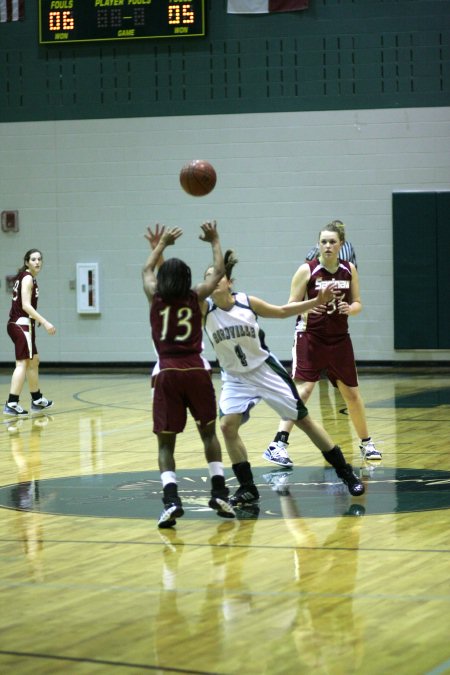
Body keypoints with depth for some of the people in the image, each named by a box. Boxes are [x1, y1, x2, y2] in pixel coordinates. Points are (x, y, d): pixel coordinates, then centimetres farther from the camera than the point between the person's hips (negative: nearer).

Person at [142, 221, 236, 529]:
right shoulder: (196, 297, 6)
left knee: (166, 443, 4)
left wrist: (161, 244, 42)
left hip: (167, 373, 0)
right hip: (196, 370, 0)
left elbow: (147, 270, 30)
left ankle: (172, 500, -15)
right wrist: (215, 241, 34)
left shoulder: (155, 297, 8)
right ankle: (219, 492, 9)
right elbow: (219, 272, 22)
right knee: (209, 432, 19)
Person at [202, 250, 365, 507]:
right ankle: (247, 488, -4)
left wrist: (317, 301, -3)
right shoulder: (204, 308, -14)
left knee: (303, 419, 4)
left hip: (266, 370, -1)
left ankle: (346, 472, 15)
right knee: (228, 425, -18)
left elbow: (282, 311, 3)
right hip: (235, 378, 1)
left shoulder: (248, 302, -13)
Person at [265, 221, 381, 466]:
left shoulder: (349, 270, 3)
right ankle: (278, 444, -20)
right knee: (303, 388, -17)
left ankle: (366, 443, 30)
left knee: (352, 393, 12)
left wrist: (350, 308, -14)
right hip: (310, 337, -4)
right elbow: (291, 305, -6)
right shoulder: (306, 270, -8)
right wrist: (304, 310, -28)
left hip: (339, 339, 4)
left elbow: (358, 304, 10)